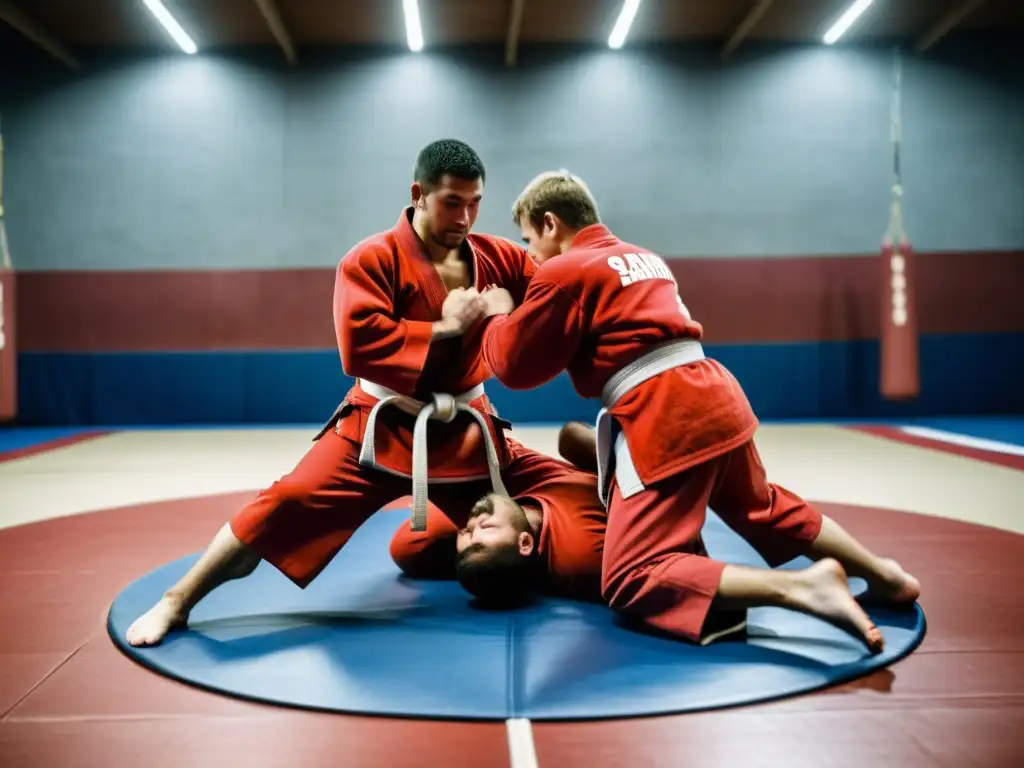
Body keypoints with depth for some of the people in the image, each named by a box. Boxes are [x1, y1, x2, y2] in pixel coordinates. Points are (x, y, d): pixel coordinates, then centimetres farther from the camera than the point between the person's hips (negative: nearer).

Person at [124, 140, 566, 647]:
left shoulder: (498, 259, 0)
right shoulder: (372, 259, -14)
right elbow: (360, 348, -26)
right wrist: (443, 328, -23)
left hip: (465, 432, 5)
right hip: (383, 430, -5)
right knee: (290, 503, -21)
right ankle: (176, 602, -6)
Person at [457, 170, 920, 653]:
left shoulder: (563, 271, -3)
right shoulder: (644, 258, 23)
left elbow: (513, 366, 0)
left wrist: (498, 314, 19)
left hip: (666, 419, -9)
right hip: (714, 396, 9)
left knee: (632, 583, -9)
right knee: (764, 509, 35)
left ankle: (805, 588, -22)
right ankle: (881, 573, 32)